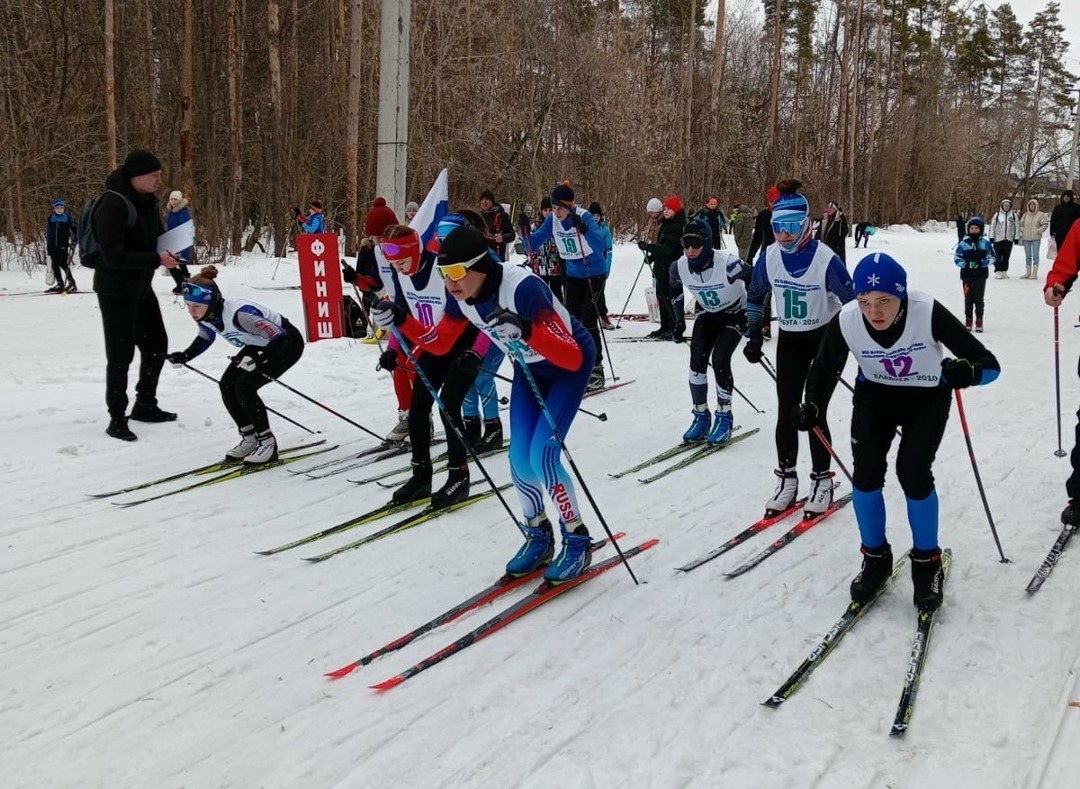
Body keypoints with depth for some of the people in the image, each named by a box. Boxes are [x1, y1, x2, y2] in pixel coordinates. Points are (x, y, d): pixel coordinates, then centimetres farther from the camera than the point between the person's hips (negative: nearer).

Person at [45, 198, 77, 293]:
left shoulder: (67, 218, -1)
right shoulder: (51, 218, 10)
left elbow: (74, 230, 0)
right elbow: (47, 233, 16)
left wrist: (73, 241, -11)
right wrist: (47, 246, 15)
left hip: (63, 245, -5)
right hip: (53, 245, 5)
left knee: (63, 263, -11)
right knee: (55, 264, 5)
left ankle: (71, 282, -3)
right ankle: (59, 283, 13)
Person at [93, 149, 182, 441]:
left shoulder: (147, 201, 5)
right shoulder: (113, 204, -21)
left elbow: (158, 239, 17)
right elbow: (114, 255, -25)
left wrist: (171, 257, -4)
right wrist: (157, 259, -27)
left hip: (141, 288, 9)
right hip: (116, 292, -9)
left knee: (156, 345, 16)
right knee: (121, 354, -3)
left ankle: (145, 405, 31)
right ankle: (117, 419, 7)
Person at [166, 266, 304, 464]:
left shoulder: (240, 314, -37)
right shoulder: (203, 314, -13)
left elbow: (281, 337, -36)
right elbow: (205, 338, 11)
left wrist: (258, 360, -48)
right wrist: (185, 356, -4)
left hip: (287, 343, -8)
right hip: (259, 344, 8)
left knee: (244, 387, -19)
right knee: (227, 386, -4)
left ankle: (267, 442, -5)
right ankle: (249, 438, 12)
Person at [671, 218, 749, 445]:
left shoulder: (727, 263, -34)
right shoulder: (680, 267, -19)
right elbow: (675, 291, 4)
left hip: (735, 314, -4)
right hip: (708, 315, 4)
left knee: (719, 360, -19)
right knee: (697, 361, -11)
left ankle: (724, 417, -2)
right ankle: (701, 417, 3)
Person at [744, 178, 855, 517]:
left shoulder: (826, 259, -23)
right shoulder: (769, 256, -10)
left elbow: (852, 303, -14)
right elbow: (755, 296, 9)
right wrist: (754, 336, 6)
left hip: (826, 340, -4)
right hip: (789, 341, 4)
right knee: (786, 412, 3)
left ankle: (822, 482, 11)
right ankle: (786, 479, 16)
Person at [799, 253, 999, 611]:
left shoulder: (928, 313, -33)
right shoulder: (845, 320, -26)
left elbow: (989, 365, -30)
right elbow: (824, 369, -6)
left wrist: (966, 372, -52)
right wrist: (813, 407, -22)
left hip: (927, 398, -2)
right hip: (874, 396, 2)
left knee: (913, 472, -16)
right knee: (865, 472, -11)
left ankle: (927, 562, 8)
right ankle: (875, 558, 13)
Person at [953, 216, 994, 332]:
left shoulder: (985, 242, 1)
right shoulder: (963, 243, -1)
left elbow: (992, 257, 5)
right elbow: (956, 258, 1)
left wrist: (982, 263, -13)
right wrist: (966, 264, -15)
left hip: (981, 275, 0)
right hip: (967, 275, 0)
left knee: (979, 298, 4)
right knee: (968, 298, 6)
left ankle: (979, 321, 13)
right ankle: (968, 320, 16)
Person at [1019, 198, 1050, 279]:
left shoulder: (1040, 215, -3)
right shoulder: (1025, 215, 9)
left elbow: (1045, 224, -2)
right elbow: (1021, 224, 20)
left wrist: (1039, 230, -12)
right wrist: (1022, 230, 7)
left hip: (1036, 238, -5)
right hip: (1026, 238, 5)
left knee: (1035, 255, -4)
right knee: (1028, 256, 11)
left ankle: (1035, 273, -3)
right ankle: (1028, 272, 18)